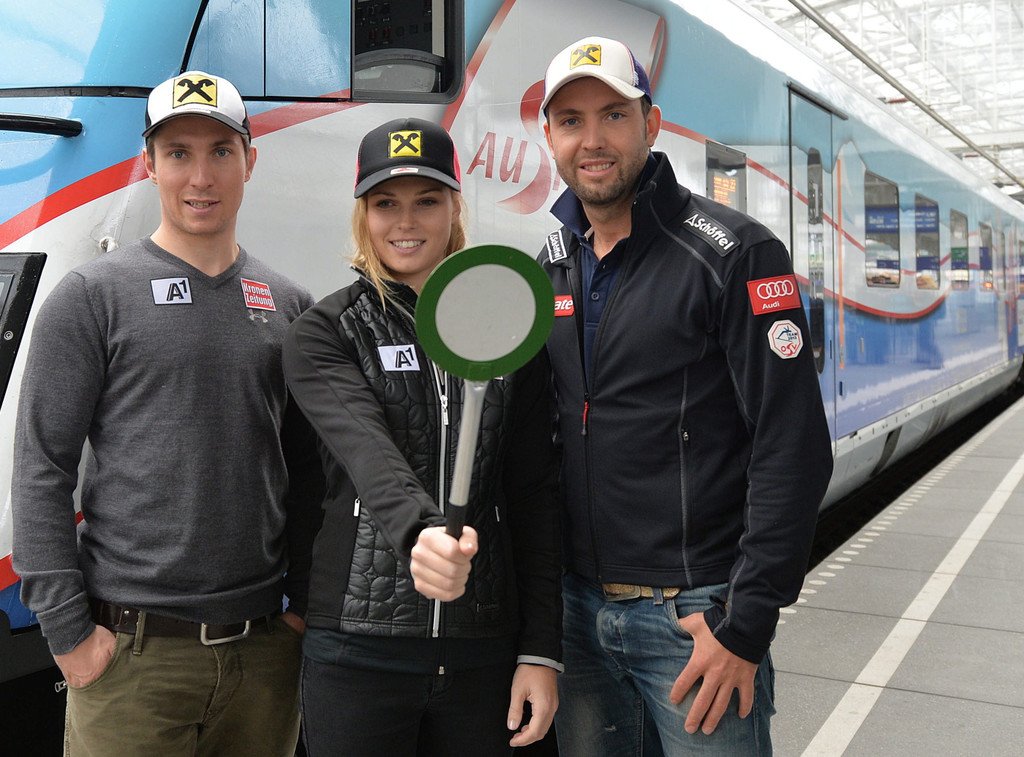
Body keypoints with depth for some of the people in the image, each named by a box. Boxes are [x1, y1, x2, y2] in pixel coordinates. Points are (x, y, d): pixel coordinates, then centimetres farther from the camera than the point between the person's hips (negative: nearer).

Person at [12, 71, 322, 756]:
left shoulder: (289, 304, 8)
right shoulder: (93, 296, -3)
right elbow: (41, 471, -5)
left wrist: (305, 603, 8)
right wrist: (68, 631, -9)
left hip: (265, 647, 4)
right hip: (132, 653, -3)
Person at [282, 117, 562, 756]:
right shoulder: (325, 332, -1)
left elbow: (535, 496, 4)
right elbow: (367, 449, -21)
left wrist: (541, 651, 0)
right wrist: (418, 531, -41)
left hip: (484, 651, 2)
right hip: (358, 652, -2)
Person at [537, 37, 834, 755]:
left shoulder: (734, 254, -11)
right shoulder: (553, 265, 8)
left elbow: (793, 452, -15)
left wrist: (746, 626, -17)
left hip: (695, 615, -5)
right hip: (579, 608, 6)